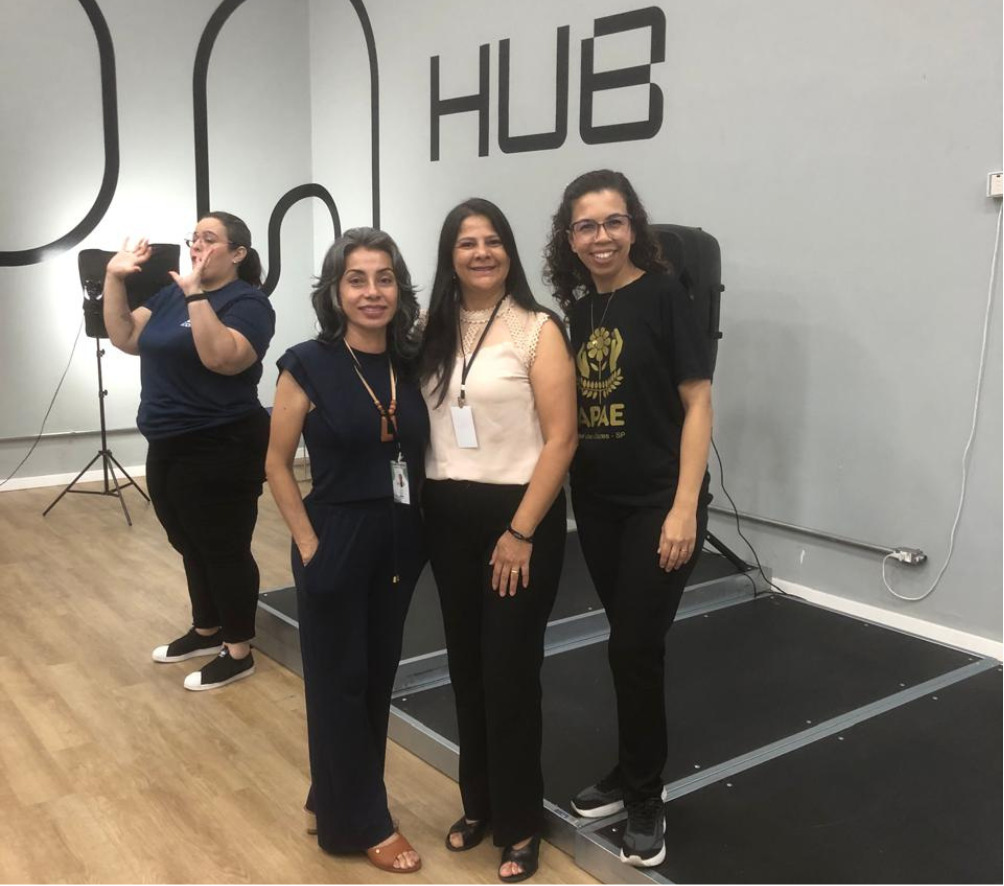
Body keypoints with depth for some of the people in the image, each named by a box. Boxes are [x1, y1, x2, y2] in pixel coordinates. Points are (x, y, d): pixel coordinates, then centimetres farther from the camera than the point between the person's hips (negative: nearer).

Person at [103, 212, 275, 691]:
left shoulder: (248, 302, -12)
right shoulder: (171, 295, 12)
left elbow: (222, 358, -28)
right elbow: (125, 337, 8)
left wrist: (197, 295, -30)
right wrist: (115, 277, 0)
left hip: (220, 452, -8)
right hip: (168, 448, 8)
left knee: (224, 550, 1)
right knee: (191, 546, 19)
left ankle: (238, 652, 14)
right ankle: (206, 630, 36)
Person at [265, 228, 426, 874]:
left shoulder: (412, 364, 2)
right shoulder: (309, 365, -11)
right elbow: (278, 465, -6)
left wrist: (419, 528, 1)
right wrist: (309, 545, -11)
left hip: (401, 543, 5)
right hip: (336, 541, -5)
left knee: (378, 677, 16)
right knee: (339, 682, 8)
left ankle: (334, 801, 37)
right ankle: (360, 821, 26)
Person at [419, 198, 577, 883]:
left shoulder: (538, 330, -8)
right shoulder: (433, 332, 8)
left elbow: (561, 439, -12)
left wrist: (521, 531, -15)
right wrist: (422, 508, 1)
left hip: (518, 516, -5)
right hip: (447, 518, 5)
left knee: (510, 672, 2)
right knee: (466, 668, 14)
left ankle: (521, 824, 22)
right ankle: (478, 803, 33)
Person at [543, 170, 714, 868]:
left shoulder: (664, 295, -10)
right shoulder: (577, 309, 7)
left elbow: (697, 403, -13)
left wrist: (685, 508, -18)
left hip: (658, 504, -5)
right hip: (596, 503, 6)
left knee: (637, 648, 0)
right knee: (627, 642, 16)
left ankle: (645, 799, 19)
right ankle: (633, 773, 33)